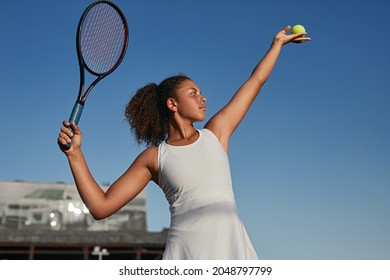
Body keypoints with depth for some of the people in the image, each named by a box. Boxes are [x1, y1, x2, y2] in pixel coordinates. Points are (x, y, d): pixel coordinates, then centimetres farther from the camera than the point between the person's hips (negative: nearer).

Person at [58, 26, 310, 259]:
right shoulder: (153, 158, 7)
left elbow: (256, 81, 24)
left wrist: (278, 43, 31)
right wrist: (75, 153, -4)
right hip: (187, 252, -2)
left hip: (232, 248, 2)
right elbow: (101, 206, 3)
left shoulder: (217, 131, 14)